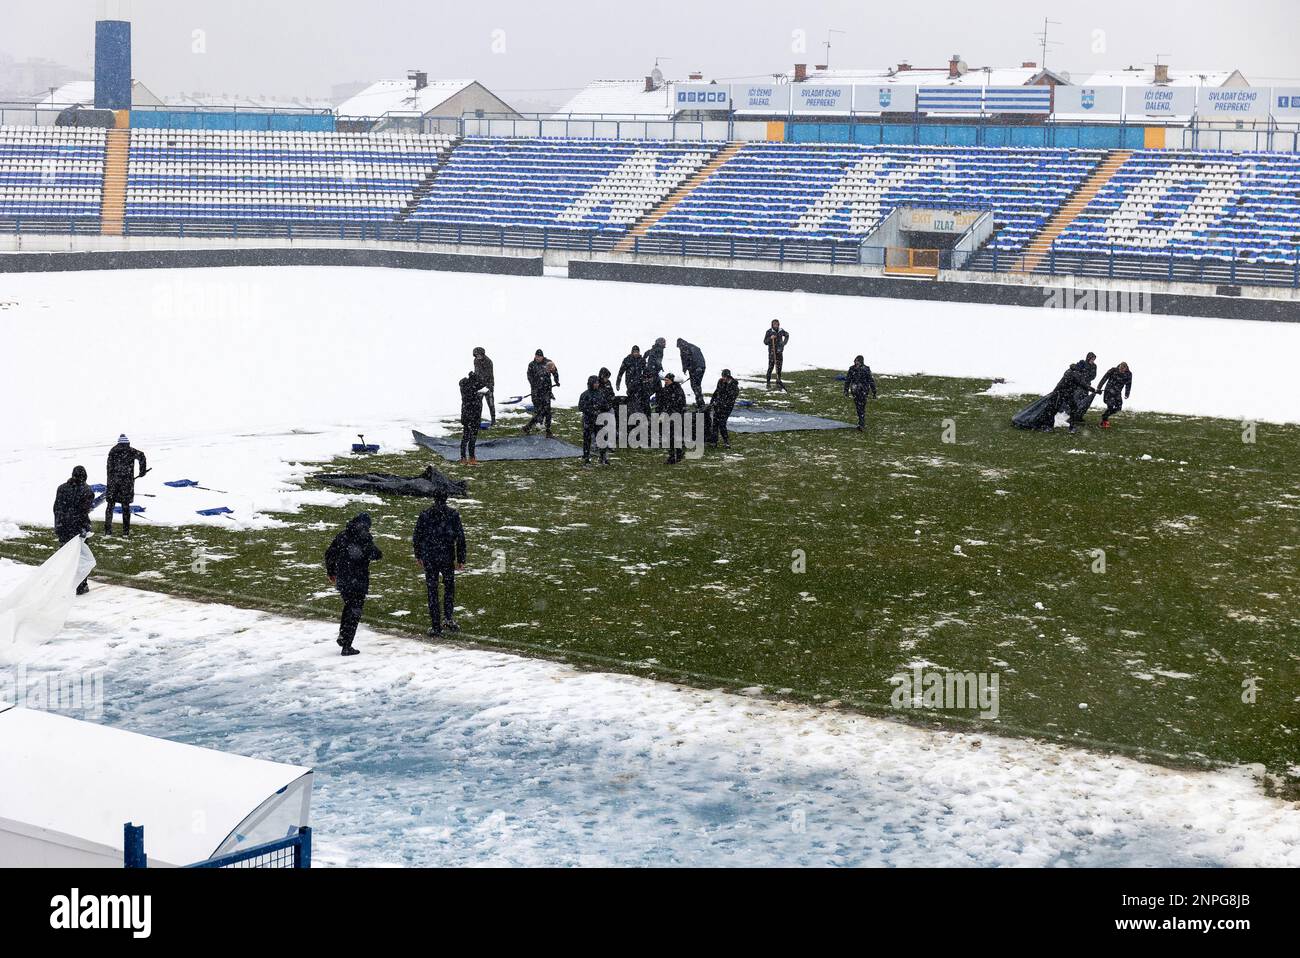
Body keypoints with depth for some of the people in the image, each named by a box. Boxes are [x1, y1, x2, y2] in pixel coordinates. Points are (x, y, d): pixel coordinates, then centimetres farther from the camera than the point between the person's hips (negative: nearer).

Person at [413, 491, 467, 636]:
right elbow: (460, 538, -5)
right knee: (449, 587, 18)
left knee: (432, 591, 6)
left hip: (429, 559, 0)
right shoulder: (453, 514, -3)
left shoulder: (425, 515, 0)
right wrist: (461, 559, 0)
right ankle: (448, 618, 2)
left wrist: (418, 556, 18)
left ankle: (435, 627, 6)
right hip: (447, 558, 0)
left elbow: (416, 537, 4)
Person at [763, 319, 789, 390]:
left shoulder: (781, 331, 3)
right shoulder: (769, 332, -7)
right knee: (770, 367, -9)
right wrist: (770, 338, -22)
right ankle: (768, 383, -2)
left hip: (780, 352, 4)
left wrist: (784, 342, 12)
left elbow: (787, 335, 24)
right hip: (772, 352, -4)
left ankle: (778, 383, 14)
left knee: (779, 368, 6)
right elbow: (765, 342, -6)